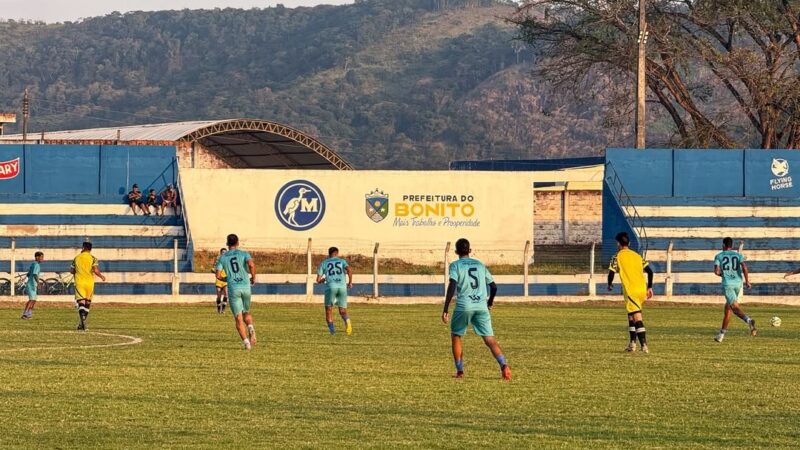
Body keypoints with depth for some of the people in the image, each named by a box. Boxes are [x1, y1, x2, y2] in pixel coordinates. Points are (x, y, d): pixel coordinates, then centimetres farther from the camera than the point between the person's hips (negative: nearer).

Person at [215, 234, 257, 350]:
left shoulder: (222, 258, 9)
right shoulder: (244, 254, 5)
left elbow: (218, 276, 1)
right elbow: (251, 265, -15)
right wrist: (253, 277, 2)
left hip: (233, 288, 0)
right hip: (246, 286, 0)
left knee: (238, 318, 3)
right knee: (246, 313, 20)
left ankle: (246, 342, -11)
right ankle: (251, 327, -11)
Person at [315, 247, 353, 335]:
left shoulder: (324, 263, 18)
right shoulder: (342, 261, 17)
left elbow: (318, 280, 16)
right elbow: (349, 270, -4)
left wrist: (323, 280, 39)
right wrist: (350, 282, 8)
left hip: (330, 287, -1)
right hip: (342, 286, 1)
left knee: (329, 309, 12)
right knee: (342, 311, 9)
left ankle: (331, 328, -8)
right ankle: (347, 320, -25)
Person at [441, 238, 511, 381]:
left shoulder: (455, 265, 5)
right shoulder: (480, 265, 18)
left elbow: (452, 286, -9)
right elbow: (493, 286, 18)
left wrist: (445, 309, -10)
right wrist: (490, 302, 36)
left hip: (463, 306, -3)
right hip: (481, 306, 3)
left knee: (455, 336, 19)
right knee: (489, 339, -3)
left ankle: (459, 371, 16)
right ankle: (503, 364, -26)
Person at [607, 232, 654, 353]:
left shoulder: (618, 257, 0)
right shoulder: (637, 256, 16)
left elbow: (611, 272, -5)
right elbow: (650, 271, 10)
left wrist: (610, 284, 14)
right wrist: (649, 287, 17)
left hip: (630, 291, -6)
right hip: (642, 290, 6)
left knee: (637, 318, -11)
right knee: (631, 316, 22)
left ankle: (644, 346, -20)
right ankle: (632, 343, 22)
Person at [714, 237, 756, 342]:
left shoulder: (719, 256, 4)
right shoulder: (738, 255, 10)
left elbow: (716, 272, -6)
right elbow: (744, 267, -7)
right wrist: (747, 281, -5)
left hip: (727, 283, -4)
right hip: (738, 283, 4)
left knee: (735, 307, -13)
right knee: (728, 307, 17)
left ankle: (748, 320, -43)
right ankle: (721, 334, 23)